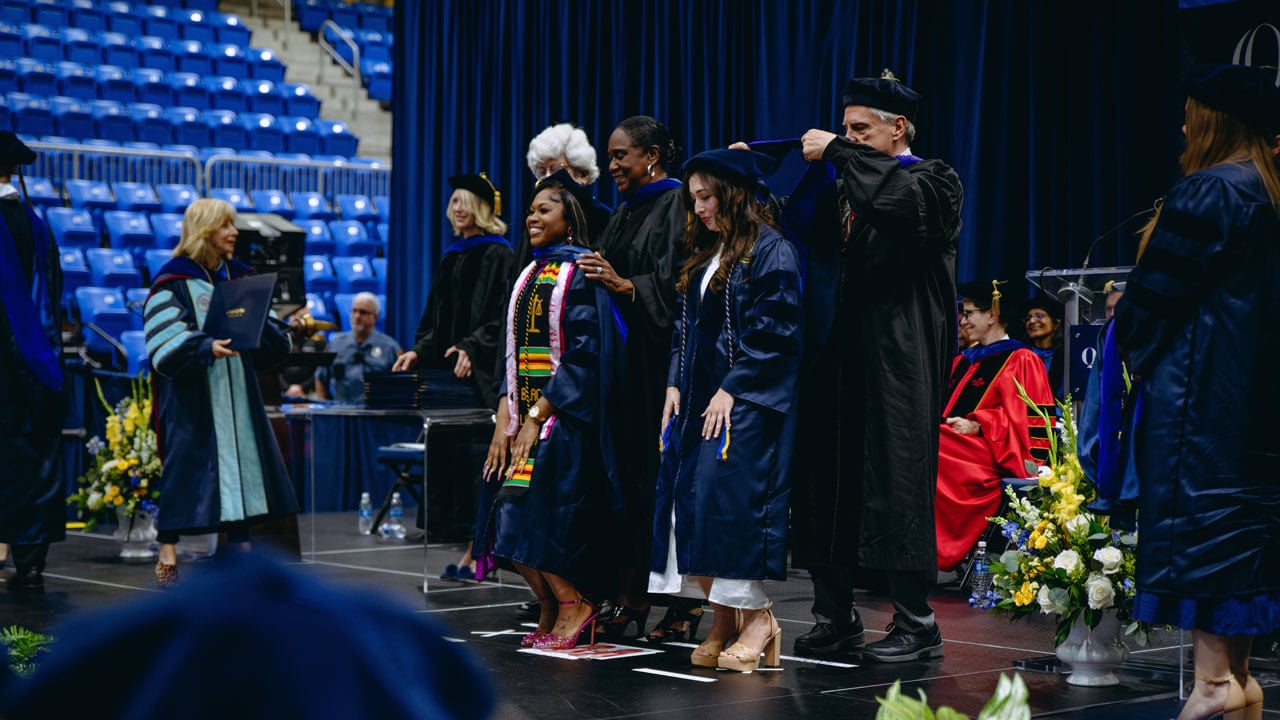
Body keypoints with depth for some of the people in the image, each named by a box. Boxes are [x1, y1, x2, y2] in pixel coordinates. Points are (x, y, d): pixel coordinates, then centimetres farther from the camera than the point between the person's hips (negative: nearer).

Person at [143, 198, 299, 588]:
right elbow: (164, 345, -15)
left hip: (236, 395, 6)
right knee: (184, 467, -5)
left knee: (241, 460, 6)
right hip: (190, 399, -6)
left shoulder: (240, 277, 12)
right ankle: (168, 556, 2)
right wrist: (206, 348, -30)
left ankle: (241, 549, 13)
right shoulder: (173, 283, -6)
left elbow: (273, 341, 12)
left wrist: (262, 327, -11)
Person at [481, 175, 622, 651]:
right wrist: (505, 418, 3)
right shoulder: (531, 274, 15)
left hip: (563, 416, -7)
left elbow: (584, 352, -14)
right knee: (513, 516, 0)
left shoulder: (581, 272, -7)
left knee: (534, 517, -13)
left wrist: (538, 414, -17)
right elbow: (514, 353, 15)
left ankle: (575, 603, 3)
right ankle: (552, 611, 12)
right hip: (524, 411, 7)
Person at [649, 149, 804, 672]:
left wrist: (731, 389, -17)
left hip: (746, 401, -8)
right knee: (690, 503, 1)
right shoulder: (704, 255, 17)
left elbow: (772, 331, -14)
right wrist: (675, 384, 7)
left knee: (729, 501, -13)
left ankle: (756, 616, -2)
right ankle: (725, 619, 9)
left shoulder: (772, 252, -8)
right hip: (699, 397, 8)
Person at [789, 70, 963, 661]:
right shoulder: (847, 187, 18)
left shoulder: (933, 181, -1)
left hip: (896, 363, -7)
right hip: (838, 363, 7)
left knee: (894, 485, -7)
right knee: (830, 485, 7)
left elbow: (903, 199, -24)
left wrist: (838, 154, -16)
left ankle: (916, 624, 0)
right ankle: (835, 617, 15)